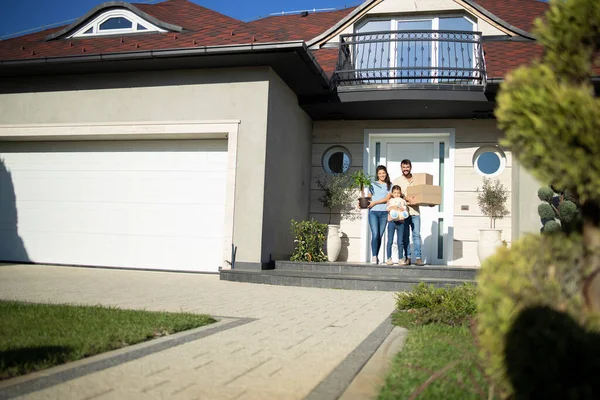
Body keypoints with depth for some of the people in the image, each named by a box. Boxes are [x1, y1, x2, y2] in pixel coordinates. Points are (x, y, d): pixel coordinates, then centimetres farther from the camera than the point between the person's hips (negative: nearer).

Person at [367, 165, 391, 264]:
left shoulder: (390, 185, 10)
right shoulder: (373, 185, 13)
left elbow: (387, 198, -1)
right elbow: (368, 198, 16)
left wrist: (375, 202, -10)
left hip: (384, 212, 0)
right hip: (373, 212, 0)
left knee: (380, 235, -1)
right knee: (375, 234, -12)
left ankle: (376, 257, 6)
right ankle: (374, 256, -13)